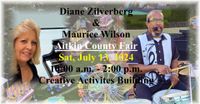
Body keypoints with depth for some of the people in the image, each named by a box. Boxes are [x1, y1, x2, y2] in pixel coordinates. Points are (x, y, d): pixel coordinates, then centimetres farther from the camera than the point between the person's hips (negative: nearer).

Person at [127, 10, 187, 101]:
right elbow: (132, 67, -14)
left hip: (167, 81, 5)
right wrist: (155, 67, -22)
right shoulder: (138, 41, -9)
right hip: (145, 84, -5)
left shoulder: (169, 39, 9)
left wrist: (174, 74, 0)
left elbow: (174, 59, 20)